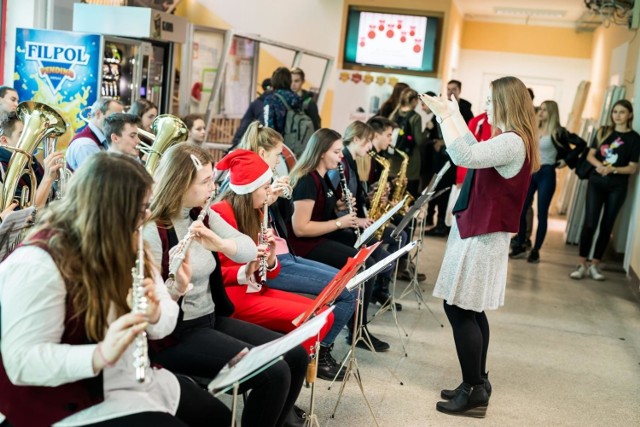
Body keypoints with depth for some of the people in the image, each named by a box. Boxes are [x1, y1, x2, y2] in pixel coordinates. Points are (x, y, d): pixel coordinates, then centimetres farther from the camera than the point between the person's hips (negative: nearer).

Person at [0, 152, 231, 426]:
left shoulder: (123, 247, 4)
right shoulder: (37, 264, -22)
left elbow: (165, 323, 3)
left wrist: (154, 312, -20)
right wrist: (100, 354, -39)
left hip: (139, 380, 8)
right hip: (75, 404, -8)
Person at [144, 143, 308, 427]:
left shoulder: (203, 216, 5)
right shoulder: (150, 230, -19)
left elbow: (250, 250, -3)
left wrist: (219, 243, -23)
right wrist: (177, 285, -40)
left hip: (211, 319, 8)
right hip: (174, 334, -8)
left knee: (296, 356, 1)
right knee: (275, 374, -19)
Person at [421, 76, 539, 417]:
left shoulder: (512, 143, -20)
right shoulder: (513, 141, 12)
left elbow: (464, 156, -32)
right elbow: (477, 152, 24)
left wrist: (445, 116, -22)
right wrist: (453, 114, 24)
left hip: (481, 235, -10)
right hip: (479, 231, 10)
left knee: (459, 309, -6)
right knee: (469, 309, 14)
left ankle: (474, 390, 2)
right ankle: (477, 383, 22)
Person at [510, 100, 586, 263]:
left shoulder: (558, 132, -5)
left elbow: (581, 144, -7)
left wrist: (566, 160, -7)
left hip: (546, 174, -4)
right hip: (530, 173, 4)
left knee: (542, 214, 2)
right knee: (520, 211, 2)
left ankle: (536, 250, 11)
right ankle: (520, 246, 15)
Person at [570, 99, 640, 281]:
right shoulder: (603, 131, 5)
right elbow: (590, 155, 3)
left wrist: (613, 169, -22)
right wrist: (599, 165, -18)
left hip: (617, 187, -1)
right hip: (596, 182, 1)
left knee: (606, 226, 6)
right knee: (589, 223, -5)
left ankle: (594, 265, 16)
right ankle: (582, 264, 2)